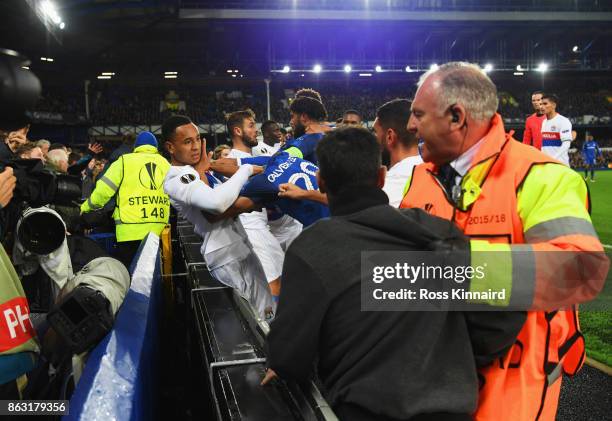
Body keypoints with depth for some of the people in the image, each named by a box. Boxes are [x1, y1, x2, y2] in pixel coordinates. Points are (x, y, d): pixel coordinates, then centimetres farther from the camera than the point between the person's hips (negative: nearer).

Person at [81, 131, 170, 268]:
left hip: (131, 229, -3)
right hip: (159, 228, 4)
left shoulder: (124, 161, 4)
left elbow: (103, 190, 0)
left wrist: (86, 207, 15)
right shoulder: (166, 164, 15)